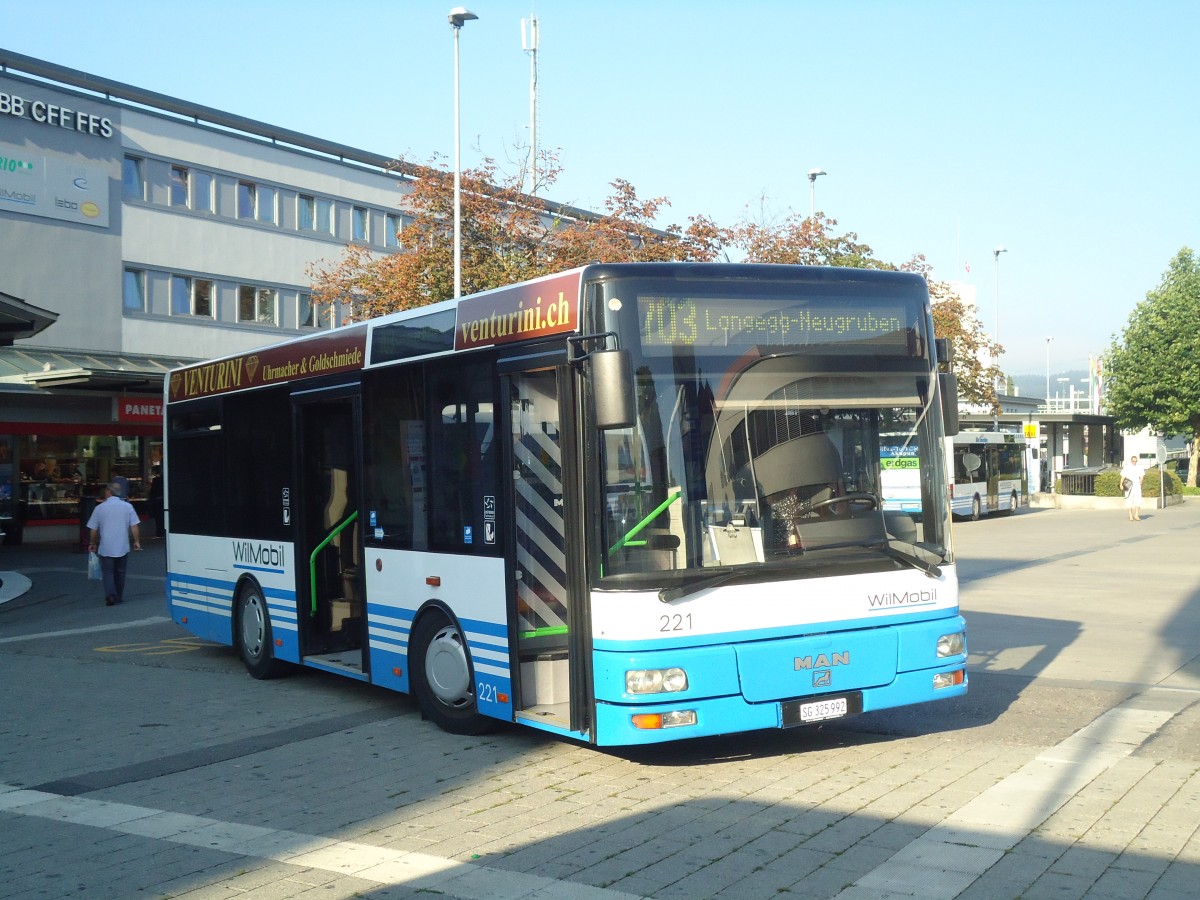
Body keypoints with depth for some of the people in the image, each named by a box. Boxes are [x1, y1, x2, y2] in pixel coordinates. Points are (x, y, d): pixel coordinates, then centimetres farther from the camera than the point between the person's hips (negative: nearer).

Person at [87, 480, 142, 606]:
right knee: (120, 572, 16)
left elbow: (93, 529, 2)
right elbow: (134, 526, -5)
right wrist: (136, 541, 6)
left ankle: (110, 595, -14)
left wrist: (93, 543, 16)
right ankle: (119, 596, 23)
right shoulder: (127, 507, -2)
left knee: (108, 572, 4)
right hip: (123, 547, 2)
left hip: (106, 548, -2)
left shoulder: (99, 508, -4)